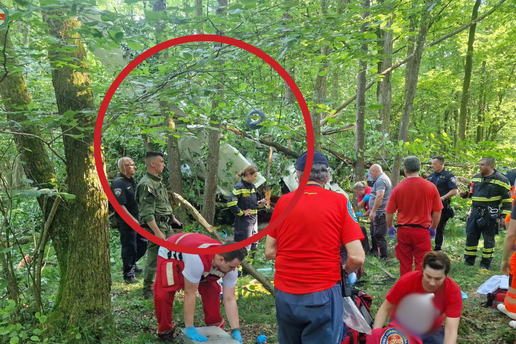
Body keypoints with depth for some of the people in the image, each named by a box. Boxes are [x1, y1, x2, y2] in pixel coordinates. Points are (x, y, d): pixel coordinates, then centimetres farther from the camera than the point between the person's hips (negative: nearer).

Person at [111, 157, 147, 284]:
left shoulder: (132, 181, 12)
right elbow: (120, 206, -22)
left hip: (137, 220, 9)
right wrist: (133, 220, -22)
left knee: (143, 243, 16)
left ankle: (131, 264, 36)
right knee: (129, 247, -1)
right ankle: (128, 275, 13)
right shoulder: (118, 183, -16)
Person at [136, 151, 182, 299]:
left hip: (166, 225, 10)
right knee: (154, 259, -3)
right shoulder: (146, 185, -18)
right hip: (155, 226, -10)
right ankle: (147, 292, 10)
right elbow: (147, 213, -24)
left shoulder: (158, 181, 13)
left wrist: (173, 218, 23)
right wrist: (157, 232, -26)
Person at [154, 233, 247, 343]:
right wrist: (190, 328, -30)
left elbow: (229, 299, -20)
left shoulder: (229, 264, -26)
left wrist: (236, 331, -24)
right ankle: (165, 331, 5)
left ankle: (215, 326, 13)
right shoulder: (197, 259, -47)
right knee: (163, 295, -21)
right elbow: (189, 293, -37)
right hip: (170, 254, -5)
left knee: (211, 290, -9)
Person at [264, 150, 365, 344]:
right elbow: (357, 257, -10)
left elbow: (269, 252, 4)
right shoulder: (339, 201, -6)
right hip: (322, 295, -3)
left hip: (285, 294, 3)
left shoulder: (283, 202, 0)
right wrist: (345, 271, 10)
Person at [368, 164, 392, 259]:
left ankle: (384, 257, -1)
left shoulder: (380, 180, -15)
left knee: (379, 235, -7)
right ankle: (373, 252, 32)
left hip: (380, 213, -11)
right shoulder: (384, 178, 19)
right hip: (379, 213, 11)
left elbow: (379, 196, -27)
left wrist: (373, 211, -27)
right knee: (374, 234, 20)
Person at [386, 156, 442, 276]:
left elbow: (389, 212, 0)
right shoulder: (430, 187, -5)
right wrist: (433, 228, 18)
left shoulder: (398, 188, -5)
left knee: (405, 264, 13)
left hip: (403, 231, 1)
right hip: (422, 231, -1)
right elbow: (437, 212, 2)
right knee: (421, 265, 6)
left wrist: (390, 228, 17)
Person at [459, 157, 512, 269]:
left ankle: (485, 263, 16)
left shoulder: (501, 180, -8)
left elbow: (507, 200, -7)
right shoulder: (476, 178, 10)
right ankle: (469, 260, 19)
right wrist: (466, 194, 2)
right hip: (475, 212, 6)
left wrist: (504, 216, -12)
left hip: (490, 215, -5)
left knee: (488, 239, 4)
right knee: (470, 235, 7)